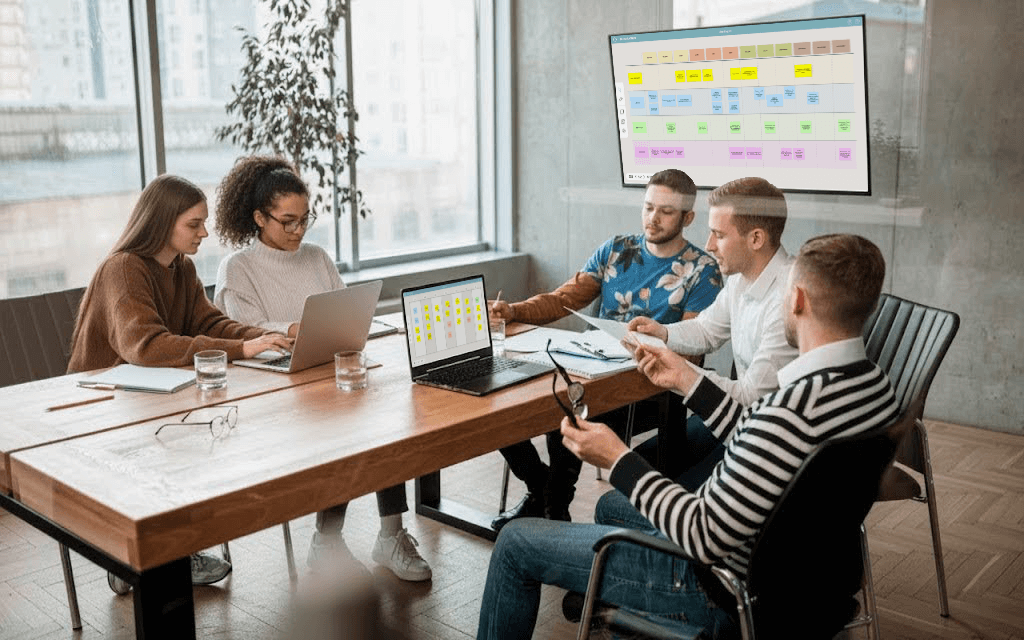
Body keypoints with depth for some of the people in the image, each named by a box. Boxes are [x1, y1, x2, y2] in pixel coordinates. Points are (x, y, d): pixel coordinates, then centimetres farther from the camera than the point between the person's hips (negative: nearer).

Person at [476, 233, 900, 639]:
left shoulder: (795, 407, -35)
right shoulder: (876, 385, -5)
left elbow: (706, 538, -28)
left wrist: (618, 460, -19)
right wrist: (689, 382, 8)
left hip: (724, 590, -9)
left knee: (516, 542, 3)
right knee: (609, 507, 31)